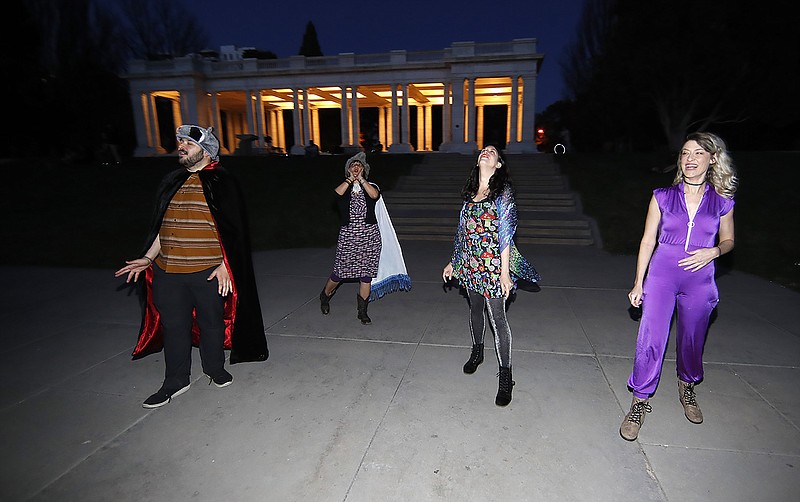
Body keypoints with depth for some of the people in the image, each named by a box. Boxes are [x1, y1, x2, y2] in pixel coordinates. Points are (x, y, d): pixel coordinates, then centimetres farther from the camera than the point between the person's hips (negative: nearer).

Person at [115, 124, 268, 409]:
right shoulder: (171, 182, 12)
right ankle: (175, 382, 29)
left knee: (211, 322, 12)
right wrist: (148, 258, 10)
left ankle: (215, 369, 34)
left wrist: (225, 265, -13)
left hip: (209, 271, -5)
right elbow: (160, 226, 18)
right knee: (173, 326, 13)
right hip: (167, 272, 5)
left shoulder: (222, 183, -4)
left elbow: (234, 230, -6)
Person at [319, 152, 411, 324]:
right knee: (340, 271, 2)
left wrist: (361, 179, -10)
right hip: (348, 235, -1)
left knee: (367, 274, 4)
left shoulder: (370, 186, 9)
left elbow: (375, 195, -15)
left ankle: (362, 311, 17)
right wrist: (350, 179, -7)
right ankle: (325, 296, 32)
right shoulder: (344, 186, 9)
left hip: (370, 235, 1)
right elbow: (337, 193, -15)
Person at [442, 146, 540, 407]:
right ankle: (477, 352, 42)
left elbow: (506, 232, -12)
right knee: (475, 309, 20)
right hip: (470, 262, 6)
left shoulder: (503, 191, -6)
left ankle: (505, 376, 8)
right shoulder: (470, 192, 10)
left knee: (497, 317, -3)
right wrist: (453, 262, 17)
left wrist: (505, 271, -16)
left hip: (493, 264, -5)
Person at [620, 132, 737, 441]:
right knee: (651, 341, -5)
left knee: (691, 341, 15)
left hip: (699, 281, 2)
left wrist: (714, 251, -10)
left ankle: (687, 388, 44)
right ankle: (640, 403, 10)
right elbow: (648, 241, 2)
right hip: (661, 276, -1)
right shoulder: (662, 197, 0)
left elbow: (728, 240, 15)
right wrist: (638, 284, 1)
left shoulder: (722, 202, 2)